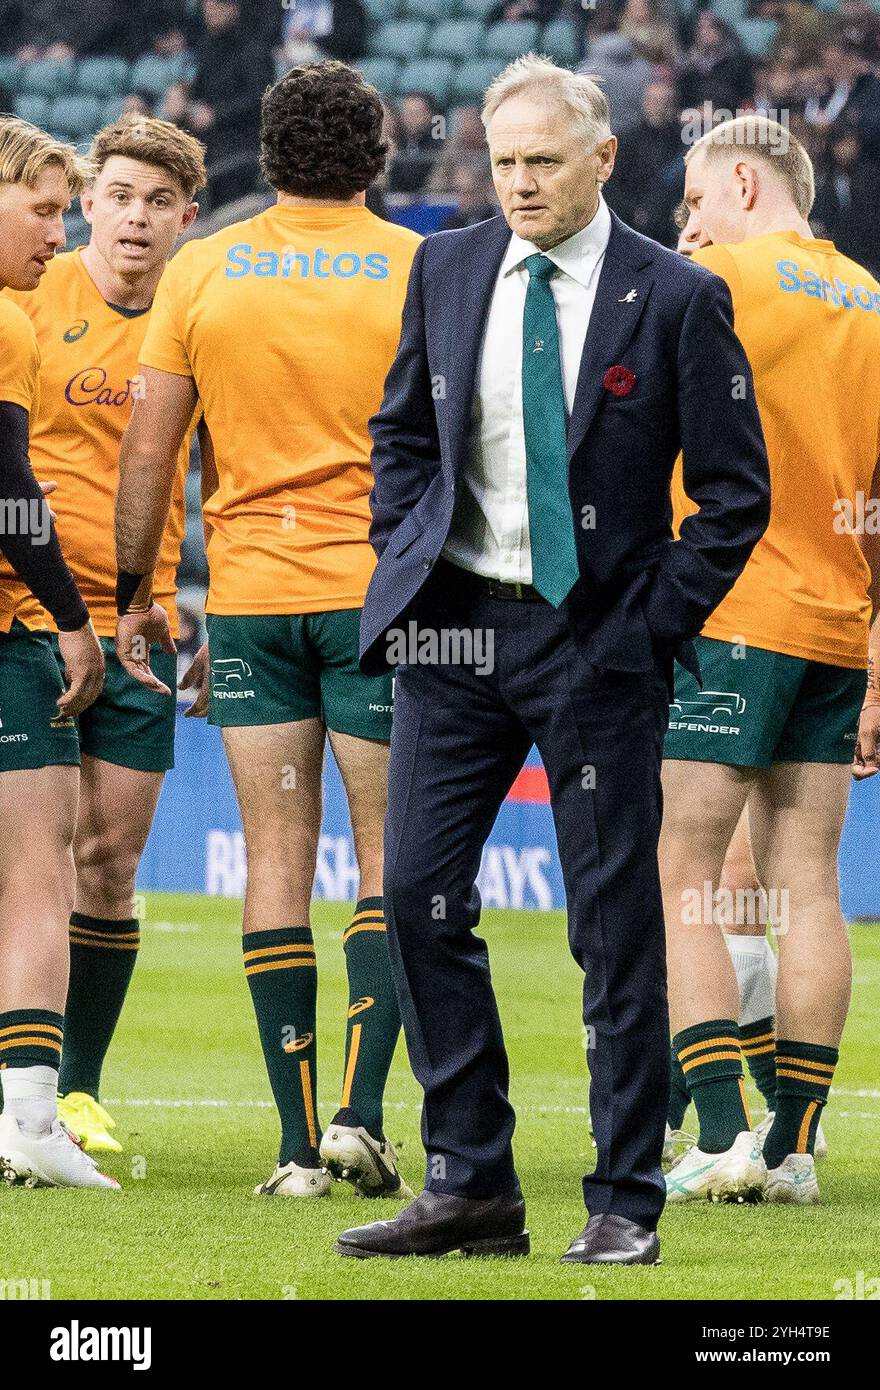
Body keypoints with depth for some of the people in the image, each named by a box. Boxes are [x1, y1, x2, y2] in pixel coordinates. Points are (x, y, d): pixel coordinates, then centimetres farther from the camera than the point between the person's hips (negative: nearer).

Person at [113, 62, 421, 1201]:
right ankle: (359, 1111, -10)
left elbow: (148, 451, 3)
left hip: (248, 592, 2)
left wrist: (134, 592, 12)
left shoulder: (200, 272, 2)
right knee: (391, 857, 4)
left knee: (277, 860, 4)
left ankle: (297, 1142, 1)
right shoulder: (421, 271, -3)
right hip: (380, 592, -2)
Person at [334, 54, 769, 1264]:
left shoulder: (677, 298, -5)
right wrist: (406, 569, 8)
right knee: (419, 894, 1)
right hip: (454, 624, 4)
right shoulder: (447, 270, 7)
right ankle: (470, 1188, 9)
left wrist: (658, 621, -7)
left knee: (615, 923, -1)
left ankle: (625, 1205, 7)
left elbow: (737, 491, -1)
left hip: (596, 640, -4)